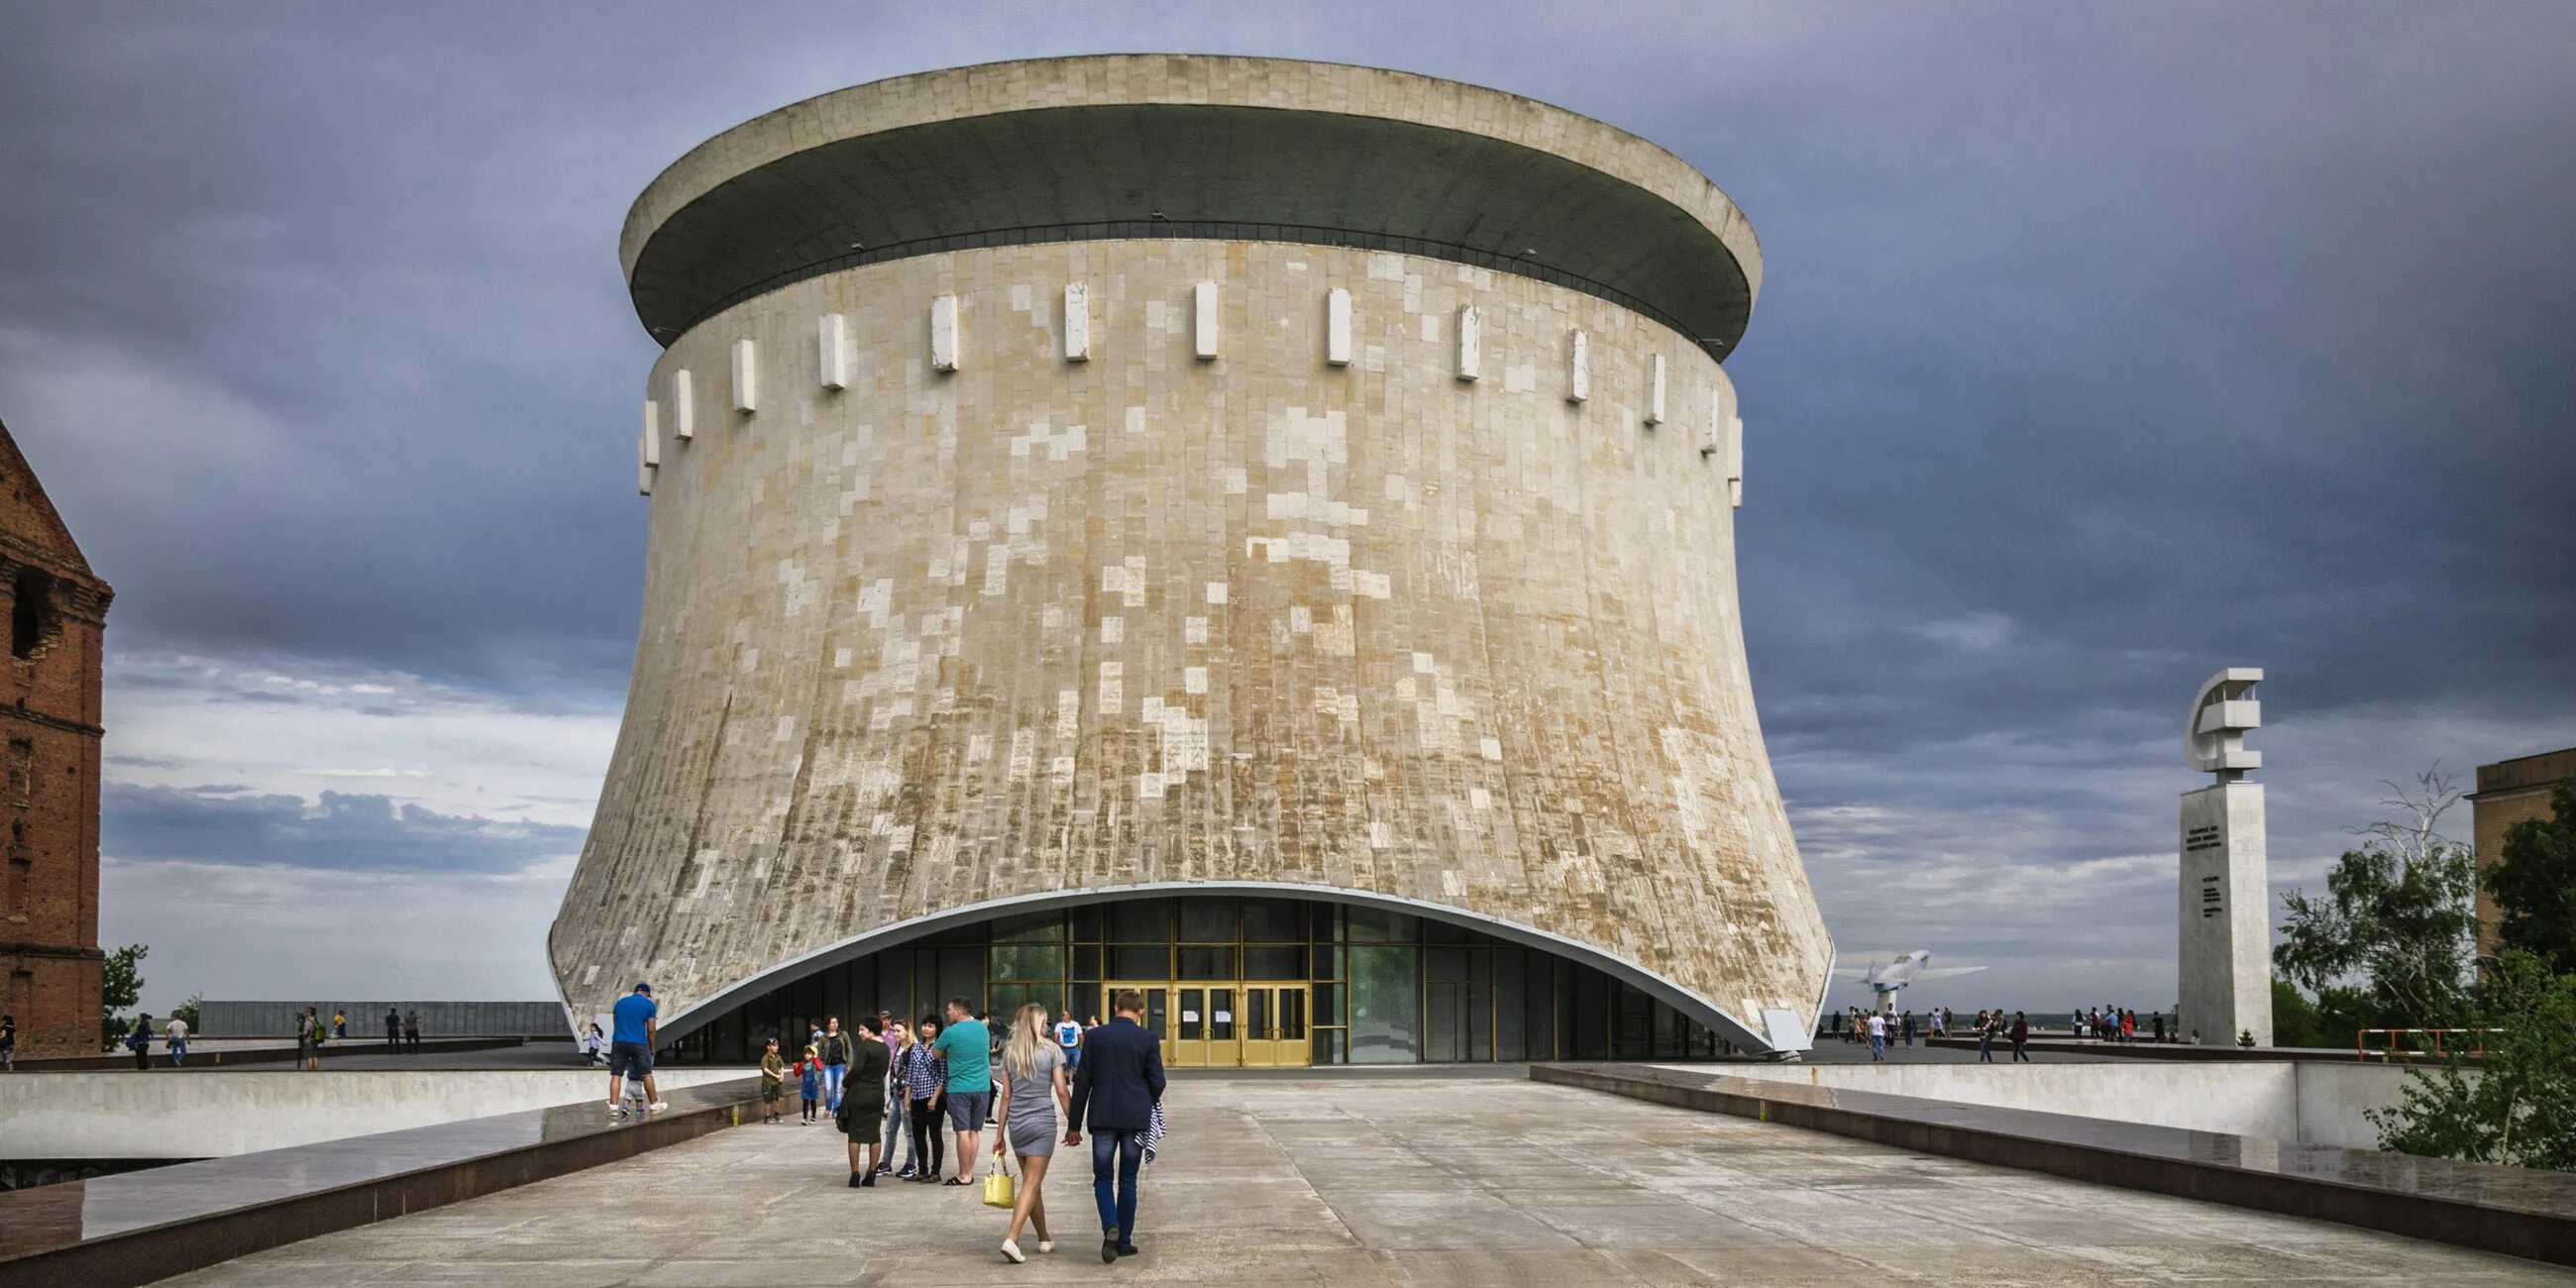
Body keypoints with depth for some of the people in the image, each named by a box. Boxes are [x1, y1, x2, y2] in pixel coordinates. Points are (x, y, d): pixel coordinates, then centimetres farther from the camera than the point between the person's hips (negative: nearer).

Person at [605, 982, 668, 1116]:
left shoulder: (620, 1002, 16)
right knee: (646, 1074, 9)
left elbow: (615, 1024, 20)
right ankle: (654, 1105, 18)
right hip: (638, 1043, -3)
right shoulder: (649, 1004, 5)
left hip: (618, 1042, 3)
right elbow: (651, 1030, 4)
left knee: (616, 1075, 3)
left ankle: (614, 1108, -6)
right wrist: (651, 1047, 16)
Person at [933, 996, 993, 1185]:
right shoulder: (982, 1028, 6)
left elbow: (935, 1053, 1)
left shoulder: (951, 1032, -11)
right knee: (975, 1131, 10)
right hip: (982, 1087, 5)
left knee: (963, 1132, -3)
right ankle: (969, 1172, 12)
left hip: (959, 1087, -5)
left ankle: (964, 1175, 0)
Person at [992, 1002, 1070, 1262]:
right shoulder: (1051, 1050, -4)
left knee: (1030, 1181, 16)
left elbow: (1006, 1096, 6)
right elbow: (1062, 1091, -6)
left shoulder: (1009, 1052, 6)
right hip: (1043, 1123, -4)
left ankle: (1044, 1238, 25)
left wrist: (1000, 1133, 10)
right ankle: (1011, 1238, -19)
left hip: (1016, 1124, 4)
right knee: (1031, 1184, -5)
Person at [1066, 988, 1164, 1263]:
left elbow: (1082, 1082, -1)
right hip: (1136, 1117, 0)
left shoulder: (1094, 1036, -2)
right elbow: (1157, 1082, -5)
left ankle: (1110, 1226, -16)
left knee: (1103, 1177, 9)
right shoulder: (1149, 1039, -5)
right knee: (1127, 1179, 11)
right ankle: (1124, 1241, 14)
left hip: (1102, 1117, 0)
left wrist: (1074, 1124, 4)